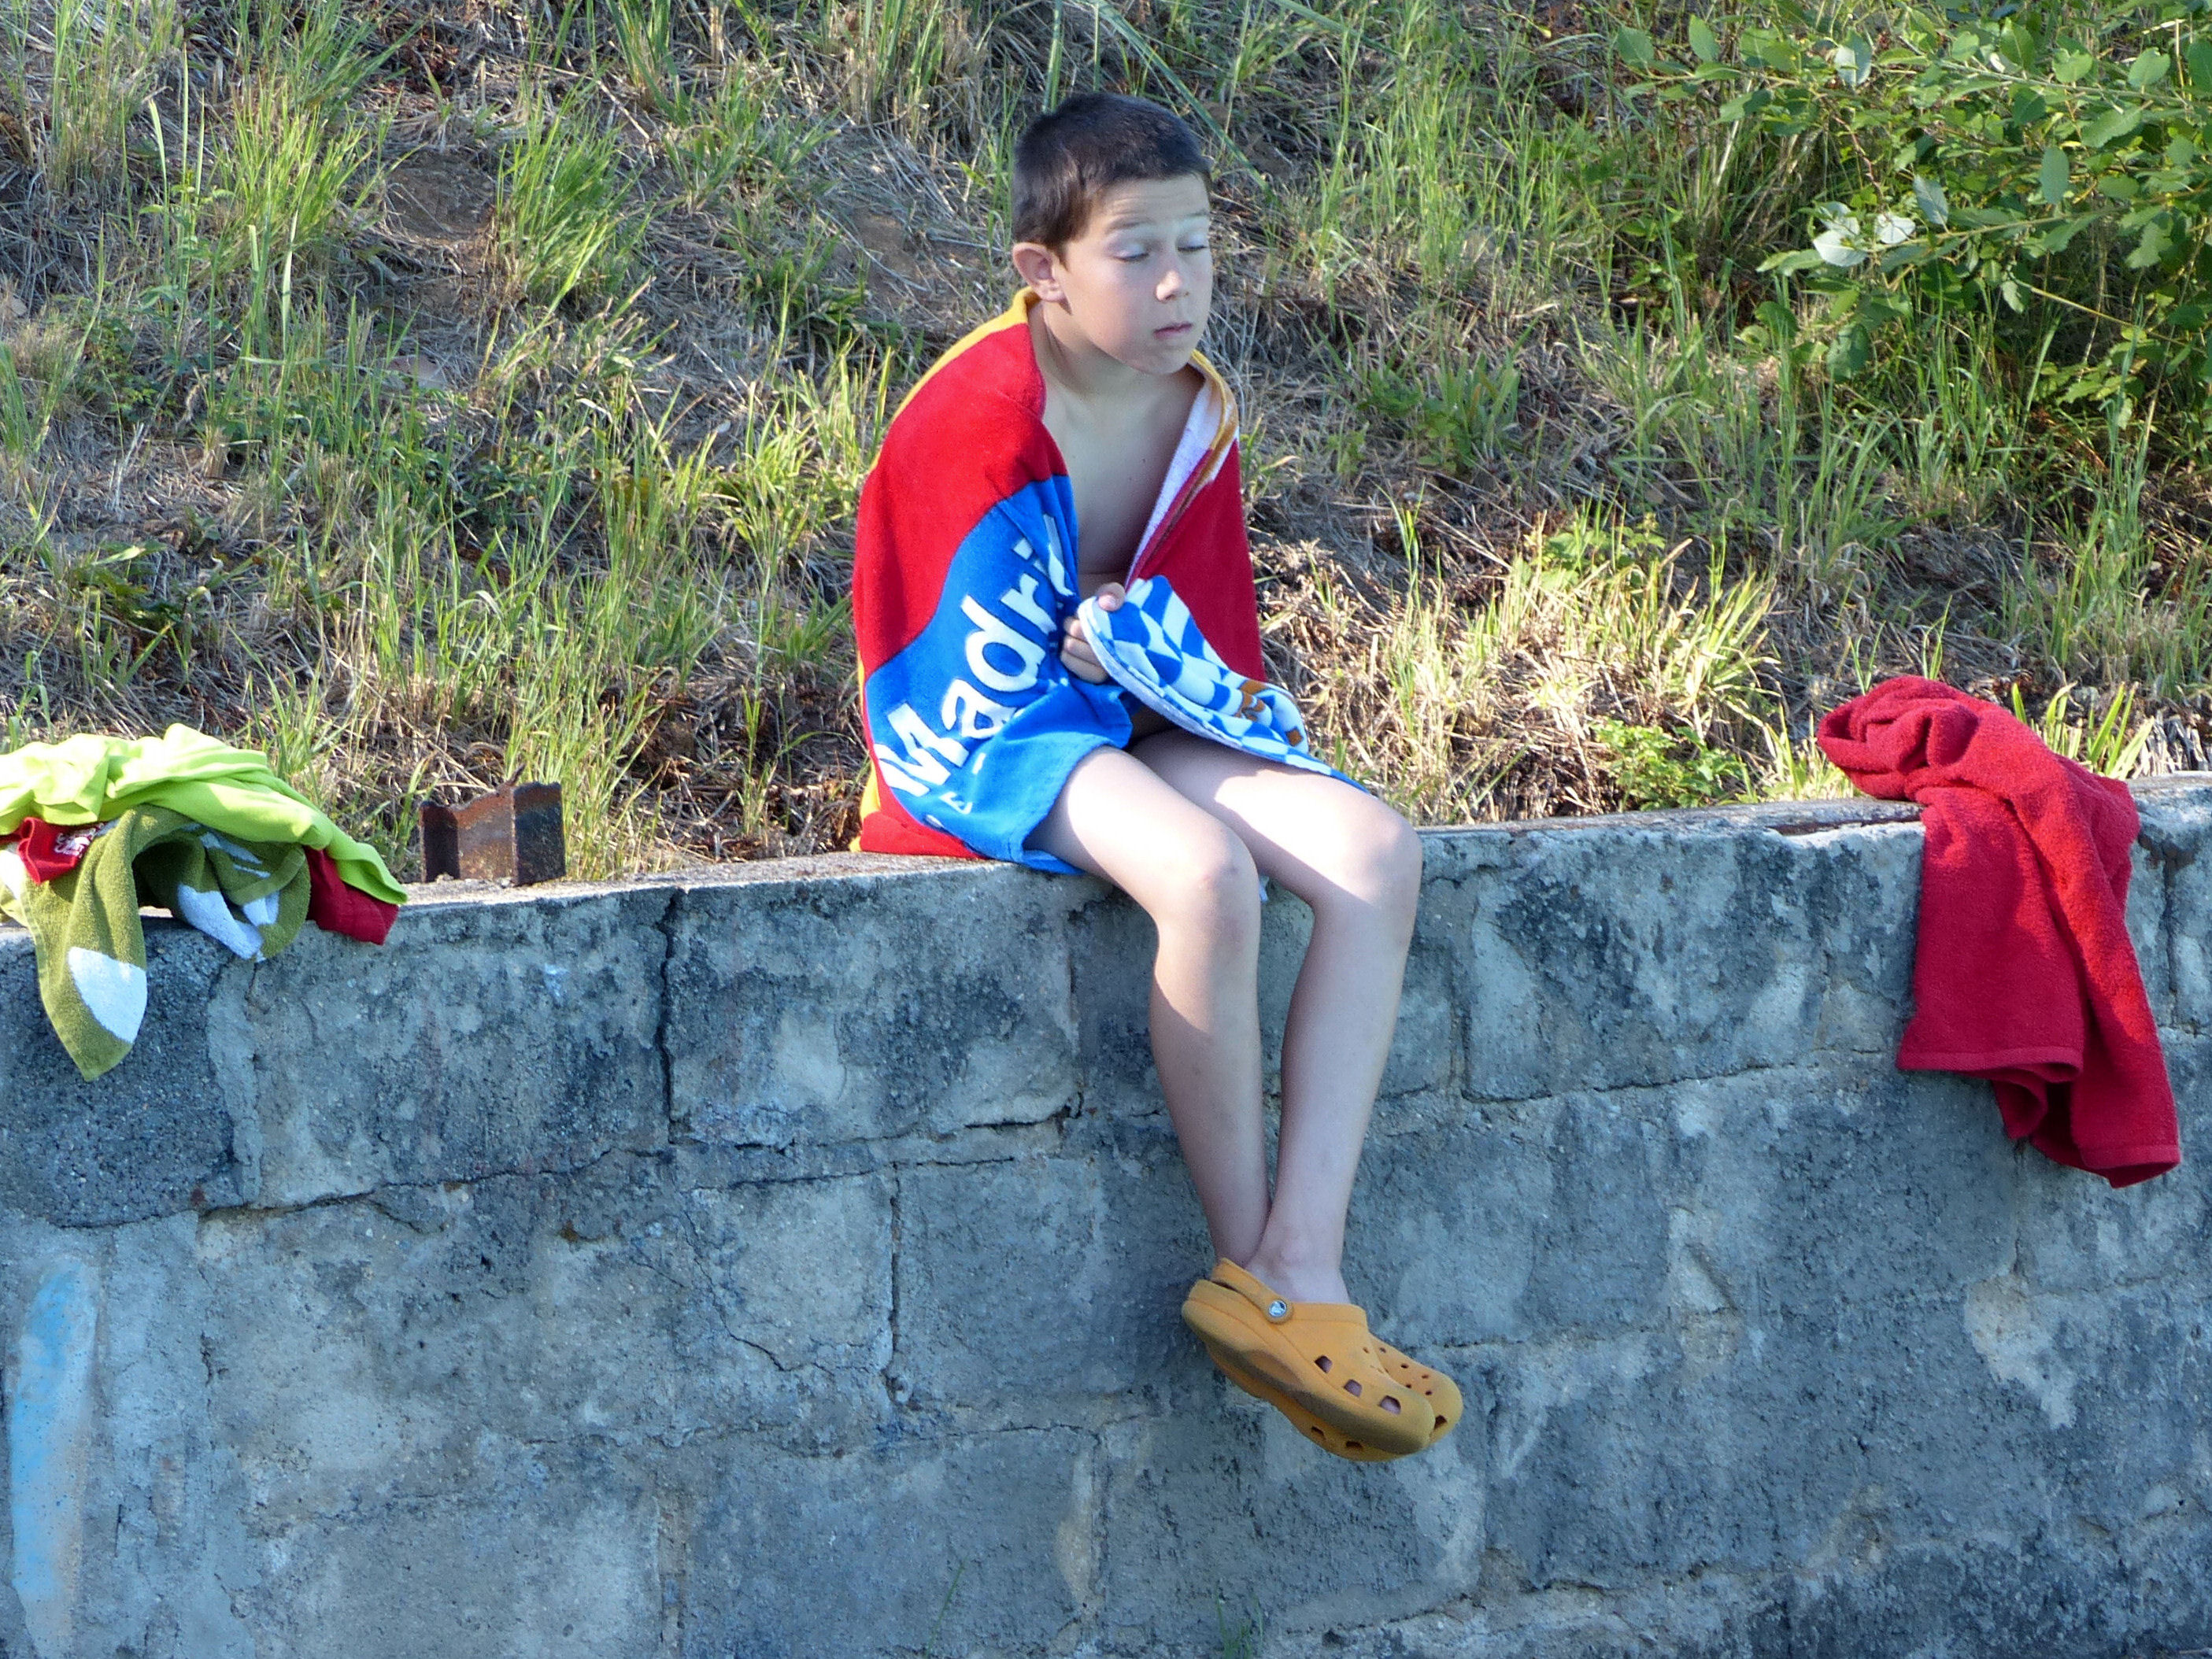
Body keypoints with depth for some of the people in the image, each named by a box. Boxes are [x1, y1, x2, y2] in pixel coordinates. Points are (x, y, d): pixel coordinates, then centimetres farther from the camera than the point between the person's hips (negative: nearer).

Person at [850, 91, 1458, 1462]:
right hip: (988, 748, -7)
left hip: (1133, 730, 7)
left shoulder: (1198, 419, 6)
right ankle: (1252, 1269, -20)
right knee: (1204, 872, -36)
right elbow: (977, 686, -17)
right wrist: (1147, 657, -11)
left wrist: (1206, 691, -8)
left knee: (1377, 854, -19)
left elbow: (1219, 669, 13)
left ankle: (1304, 1269, -26)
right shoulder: (980, 417, -17)